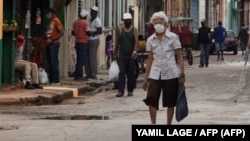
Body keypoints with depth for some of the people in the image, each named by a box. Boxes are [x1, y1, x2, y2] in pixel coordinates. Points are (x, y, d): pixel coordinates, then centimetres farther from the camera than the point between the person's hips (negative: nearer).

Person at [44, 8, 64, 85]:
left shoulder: (56, 21, -8)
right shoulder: (50, 22, 17)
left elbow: (61, 33, -15)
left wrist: (51, 39, -19)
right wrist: (45, 37, 4)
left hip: (54, 44, -9)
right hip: (49, 44, 9)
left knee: (54, 62, -10)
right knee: (49, 62, 8)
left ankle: (56, 81, -9)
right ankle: (51, 79, 12)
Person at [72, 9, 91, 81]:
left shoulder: (75, 22, 8)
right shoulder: (85, 22, -10)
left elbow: (73, 32, 11)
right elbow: (88, 32, -17)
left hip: (77, 42, 6)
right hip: (83, 42, -6)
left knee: (78, 59, 14)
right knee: (82, 59, -3)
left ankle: (76, 75, 14)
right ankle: (79, 76, -5)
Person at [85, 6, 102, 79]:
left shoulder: (97, 20, -10)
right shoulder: (90, 19, 18)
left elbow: (100, 31, -16)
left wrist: (91, 33, -16)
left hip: (94, 40, -9)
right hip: (88, 40, 9)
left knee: (92, 57, -7)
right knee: (87, 57, 8)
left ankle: (93, 75, -4)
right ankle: (88, 74, 13)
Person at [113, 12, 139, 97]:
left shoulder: (134, 30, 2)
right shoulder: (120, 30, 7)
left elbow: (136, 41, -10)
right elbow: (117, 42, 11)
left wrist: (135, 51, -25)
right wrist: (115, 53, 8)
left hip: (131, 55, -1)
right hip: (122, 55, 1)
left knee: (131, 74, 4)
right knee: (121, 72, -8)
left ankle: (130, 90, 14)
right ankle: (120, 91, -11)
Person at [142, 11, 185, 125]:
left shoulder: (173, 37, 0)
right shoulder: (151, 40, 8)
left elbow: (179, 57, 0)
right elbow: (150, 59, 11)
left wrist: (182, 74, -7)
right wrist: (146, 78, 8)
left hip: (171, 74, -2)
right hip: (155, 74, 2)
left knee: (170, 102, 4)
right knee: (151, 100, -11)